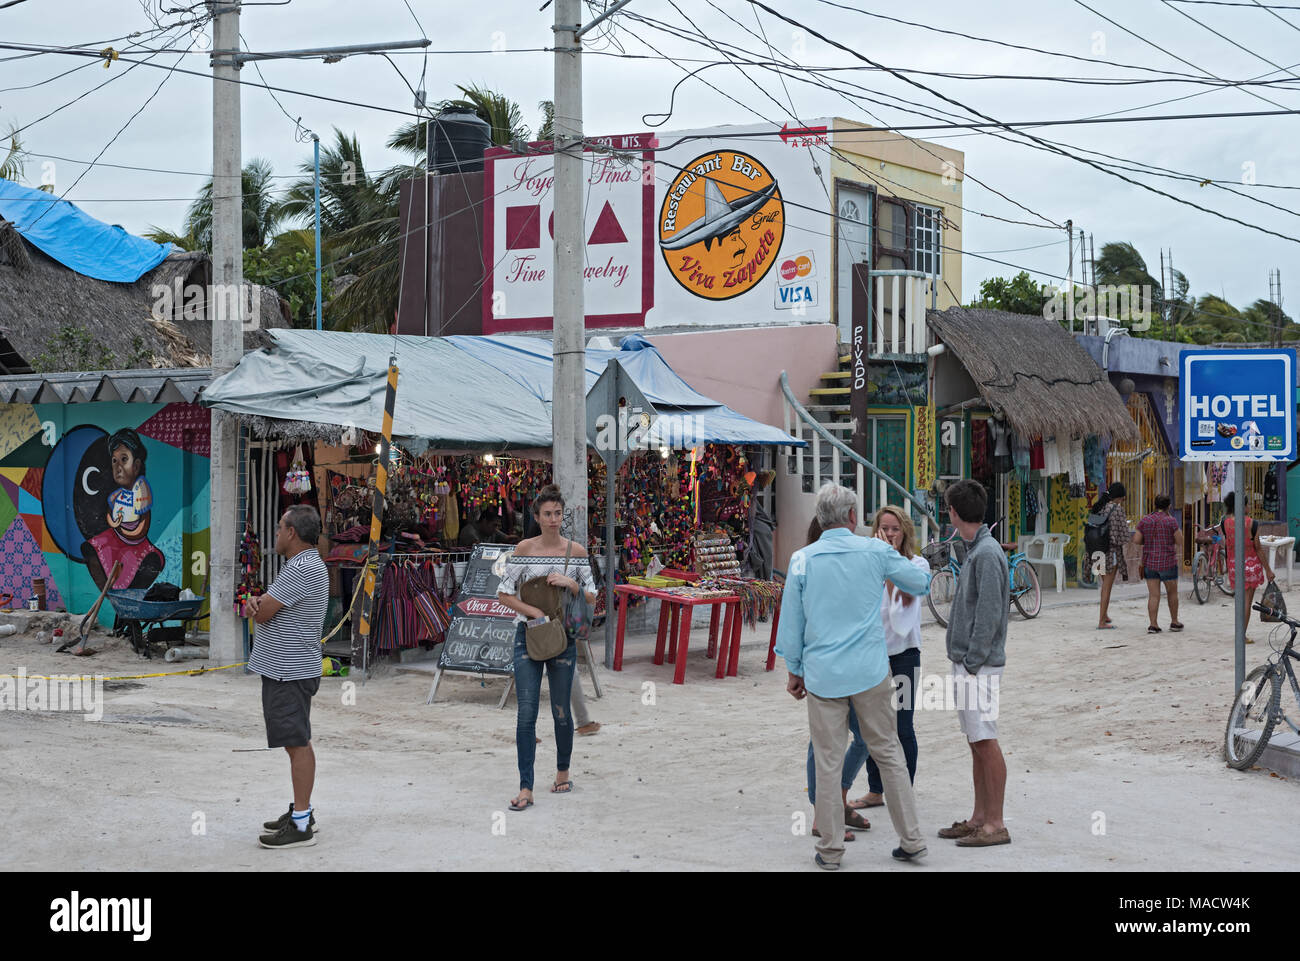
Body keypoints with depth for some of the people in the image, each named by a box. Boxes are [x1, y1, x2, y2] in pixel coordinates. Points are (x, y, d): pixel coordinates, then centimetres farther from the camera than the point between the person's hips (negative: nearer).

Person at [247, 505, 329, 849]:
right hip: (284, 669, 11)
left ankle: (301, 825, -4)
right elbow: (261, 609, 17)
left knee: (298, 743, -7)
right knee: (295, 743, 16)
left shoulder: (303, 569, -19)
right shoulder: (302, 565, 16)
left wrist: (257, 604, 4)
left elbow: (262, 613, -19)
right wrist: (258, 602, -7)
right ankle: (302, 810, 26)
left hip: (290, 673, -11)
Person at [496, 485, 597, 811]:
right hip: (528, 635, -1)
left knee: (561, 711, 9)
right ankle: (525, 789, -6)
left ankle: (563, 772, 32)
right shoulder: (525, 548, -1)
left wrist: (570, 583, -13)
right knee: (526, 713, -7)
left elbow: (591, 598, 4)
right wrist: (533, 611, -13)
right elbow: (504, 593, -2)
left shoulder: (576, 550, 1)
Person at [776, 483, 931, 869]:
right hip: (871, 672, 1)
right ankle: (911, 840, 14)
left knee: (827, 764, 4)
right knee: (889, 754, 10)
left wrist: (794, 670, 13)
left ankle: (830, 850, 11)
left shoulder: (802, 559, -3)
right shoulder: (875, 551, -2)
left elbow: (791, 623, 2)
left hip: (823, 674, -1)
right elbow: (921, 583, 13)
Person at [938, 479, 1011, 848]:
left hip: (979, 666, -10)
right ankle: (980, 817, 20)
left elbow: (989, 614, -20)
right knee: (976, 742, 13)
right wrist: (963, 662, 16)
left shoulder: (987, 554, -16)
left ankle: (996, 825, -1)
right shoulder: (974, 550, 15)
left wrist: (972, 661, -18)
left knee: (985, 741, -5)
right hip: (967, 663, 10)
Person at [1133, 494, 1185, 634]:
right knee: (1172, 592, 15)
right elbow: (1179, 541, -6)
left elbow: (1136, 540, -1)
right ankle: (1174, 622, 24)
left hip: (1149, 563, 3)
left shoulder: (1144, 520, 1)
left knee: (1153, 595, 2)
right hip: (1167, 562, -3)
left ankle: (1153, 625, -5)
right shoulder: (1171, 521, -9)